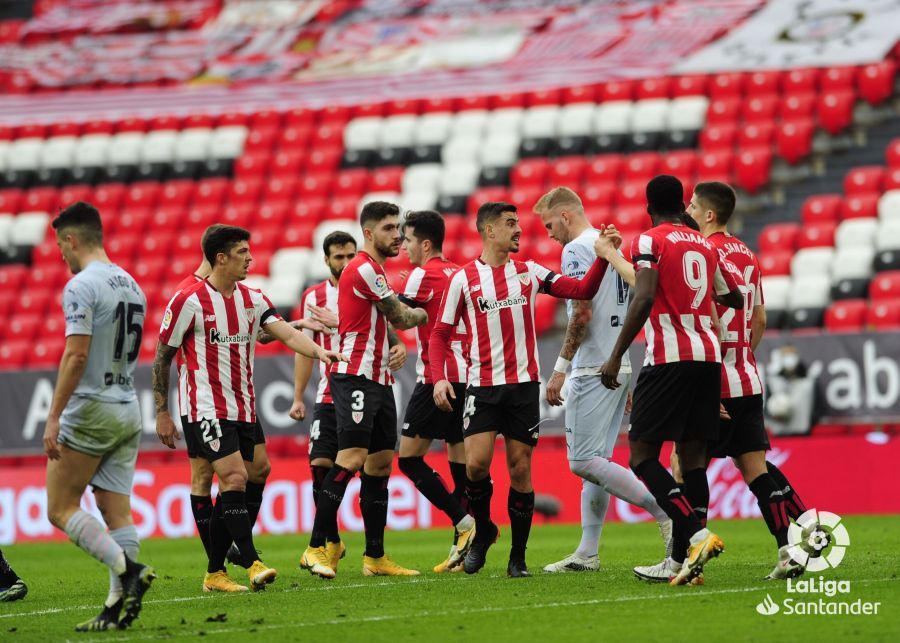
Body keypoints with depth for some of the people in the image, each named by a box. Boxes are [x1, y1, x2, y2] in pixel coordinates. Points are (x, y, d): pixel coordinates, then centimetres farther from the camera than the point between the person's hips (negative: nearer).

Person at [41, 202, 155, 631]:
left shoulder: (82, 286, -12)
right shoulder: (131, 286, 13)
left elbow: (76, 355, -20)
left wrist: (53, 418, -19)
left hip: (90, 412, -8)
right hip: (128, 411, 8)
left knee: (61, 508, -1)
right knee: (116, 511, 4)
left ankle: (128, 569, -18)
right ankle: (118, 608, -2)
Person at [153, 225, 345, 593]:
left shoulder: (252, 299, 8)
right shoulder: (189, 301, -9)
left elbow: (286, 332, -5)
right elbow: (162, 358, -3)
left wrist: (317, 351, -26)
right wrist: (162, 413, -3)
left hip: (243, 411, 7)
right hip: (206, 408, -7)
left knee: (232, 490, 7)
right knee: (234, 479, -18)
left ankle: (215, 573, 14)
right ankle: (252, 564, -21)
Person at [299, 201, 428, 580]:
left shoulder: (376, 271, 21)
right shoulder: (363, 269, -11)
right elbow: (401, 318, -6)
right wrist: (426, 314, 12)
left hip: (378, 380, 10)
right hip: (355, 377, -10)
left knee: (380, 464, 7)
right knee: (351, 459, -16)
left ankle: (375, 556, 10)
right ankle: (317, 548, -16)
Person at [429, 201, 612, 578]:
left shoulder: (530, 272, 7)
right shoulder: (463, 279, 2)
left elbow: (583, 290, 3)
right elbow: (440, 334, 4)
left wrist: (602, 257, -12)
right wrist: (439, 378, -9)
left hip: (523, 384, 2)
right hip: (482, 387, -2)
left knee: (520, 469, 0)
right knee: (476, 463, -15)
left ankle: (518, 556, 10)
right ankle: (483, 530, 13)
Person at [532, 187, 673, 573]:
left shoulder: (577, 249, -10)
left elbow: (583, 313, -20)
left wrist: (560, 368, -16)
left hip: (593, 370, -10)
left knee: (584, 461, -11)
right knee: (595, 461, 10)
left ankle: (668, 513, -19)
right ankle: (587, 553, 9)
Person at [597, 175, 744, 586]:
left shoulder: (650, 242, -3)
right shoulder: (706, 247, 17)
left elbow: (643, 298, -17)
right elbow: (735, 301, 29)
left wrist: (616, 356, -15)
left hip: (669, 359, -6)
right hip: (708, 356, 6)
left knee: (642, 455, -3)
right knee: (693, 457, 7)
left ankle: (696, 535, -20)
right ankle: (685, 559, 2)